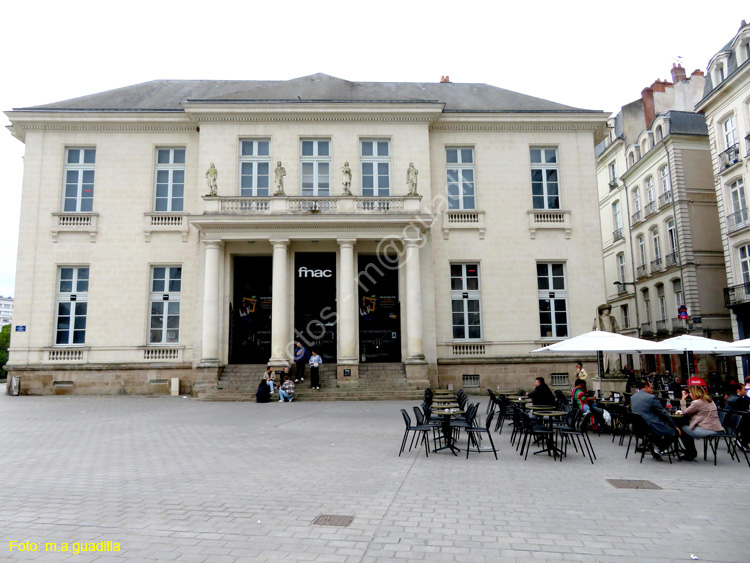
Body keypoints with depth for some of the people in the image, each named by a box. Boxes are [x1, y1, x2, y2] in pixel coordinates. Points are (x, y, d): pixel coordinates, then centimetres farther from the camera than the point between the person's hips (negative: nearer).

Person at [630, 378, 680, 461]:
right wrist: (674, 426, 7)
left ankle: (655, 445, 21)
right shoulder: (651, 397, -12)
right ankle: (658, 448, 0)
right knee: (676, 432, 8)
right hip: (652, 428, -8)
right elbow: (663, 413, -5)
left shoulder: (632, 398, 9)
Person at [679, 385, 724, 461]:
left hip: (707, 430, -10)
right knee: (688, 427, 24)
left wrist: (683, 399, 1)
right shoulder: (710, 401, 16)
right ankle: (692, 453, 28)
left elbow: (684, 413, -6)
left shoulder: (697, 403, -14)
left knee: (682, 429, 5)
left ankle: (691, 454, 15)